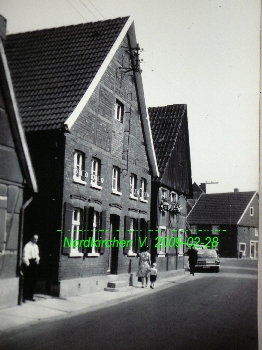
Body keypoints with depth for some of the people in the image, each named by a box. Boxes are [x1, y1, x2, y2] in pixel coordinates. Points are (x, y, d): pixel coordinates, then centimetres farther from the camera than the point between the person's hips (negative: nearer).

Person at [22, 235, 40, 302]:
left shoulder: (36, 246, 15)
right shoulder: (27, 246, -11)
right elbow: (25, 256, -17)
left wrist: (37, 259, 8)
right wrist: (27, 264, -21)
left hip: (34, 264, 8)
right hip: (29, 264, -8)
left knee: (33, 281, 10)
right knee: (27, 281, -7)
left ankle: (30, 296, 19)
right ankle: (24, 297, -1)